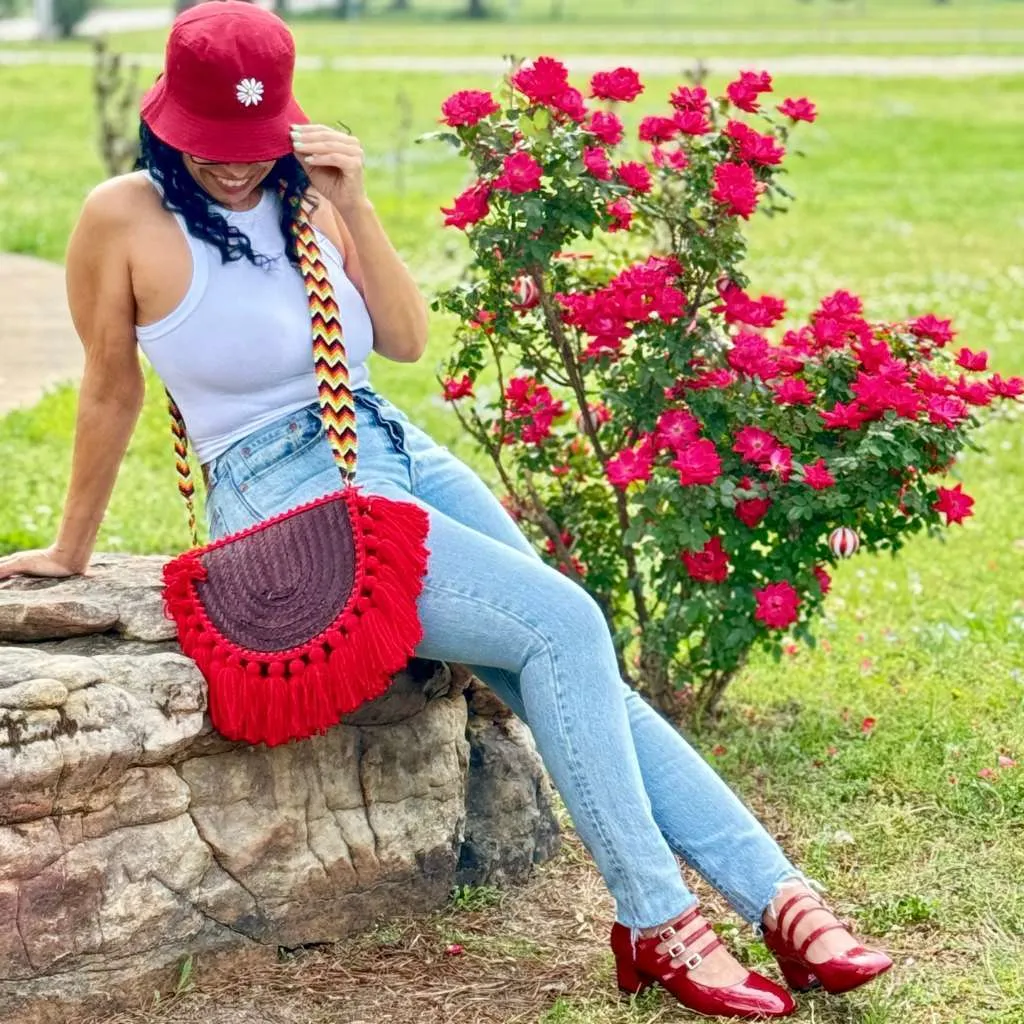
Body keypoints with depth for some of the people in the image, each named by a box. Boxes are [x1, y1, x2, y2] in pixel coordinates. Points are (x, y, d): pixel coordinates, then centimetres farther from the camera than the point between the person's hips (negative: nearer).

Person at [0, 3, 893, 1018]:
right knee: (565, 624, -21)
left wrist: (353, 209, -7)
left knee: (579, 677, -7)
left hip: (399, 453, 6)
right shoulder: (125, 218, -8)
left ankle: (776, 898, -6)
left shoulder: (303, 197, 7)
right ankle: (653, 925, -15)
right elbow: (110, 392, 3)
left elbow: (406, 341, 5)